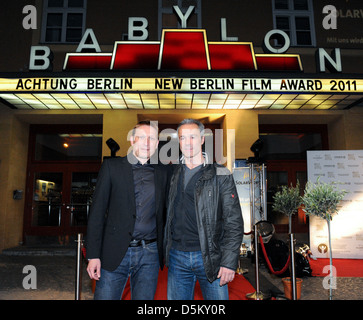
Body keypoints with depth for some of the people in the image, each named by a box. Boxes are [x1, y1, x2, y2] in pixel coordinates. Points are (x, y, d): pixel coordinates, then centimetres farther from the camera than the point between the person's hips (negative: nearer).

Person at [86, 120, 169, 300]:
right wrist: (93, 255, -6)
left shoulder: (162, 173, 9)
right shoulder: (112, 166, 2)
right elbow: (97, 212, -1)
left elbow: (162, 214, 13)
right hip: (114, 253, -2)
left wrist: (165, 251, 6)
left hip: (149, 254, 2)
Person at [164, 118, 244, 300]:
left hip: (210, 258, -3)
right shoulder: (174, 174, 9)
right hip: (177, 257, 3)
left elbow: (234, 222, -5)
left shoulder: (220, 175, -3)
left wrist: (229, 262, -11)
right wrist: (165, 253, 10)